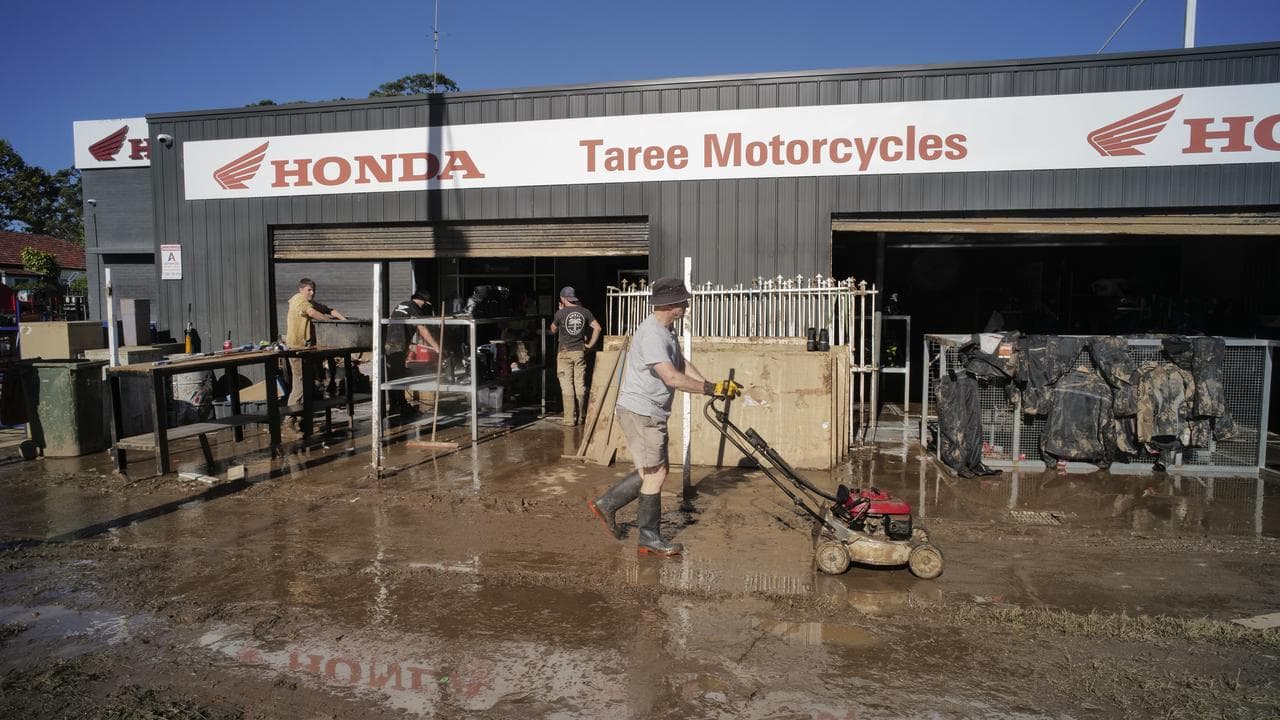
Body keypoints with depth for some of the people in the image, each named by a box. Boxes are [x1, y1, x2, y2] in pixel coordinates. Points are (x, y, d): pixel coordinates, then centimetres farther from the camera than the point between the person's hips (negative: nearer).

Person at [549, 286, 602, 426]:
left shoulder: (560, 313, -7)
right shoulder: (585, 312, 2)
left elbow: (553, 330, 9)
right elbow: (597, 327, -3)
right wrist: (590, 345, 4)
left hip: (565, 353, -3)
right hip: (580, 352, 3)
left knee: (567, 386, 0)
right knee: (580, 385, 9)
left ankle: (569, 419, 0)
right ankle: (581, 417, 15)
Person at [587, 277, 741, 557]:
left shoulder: (666, 330, 11)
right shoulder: (651, 335, -23)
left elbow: (682, 364, 16)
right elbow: (672, 378, -30)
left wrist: (712, 385, 4)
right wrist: (711, 389, -26)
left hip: (652, 413, 10)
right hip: (641, 413, -10)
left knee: (654, 471, 16)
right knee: (656, 474, -3)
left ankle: (606, 504, 25)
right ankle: (649, 539, 10)